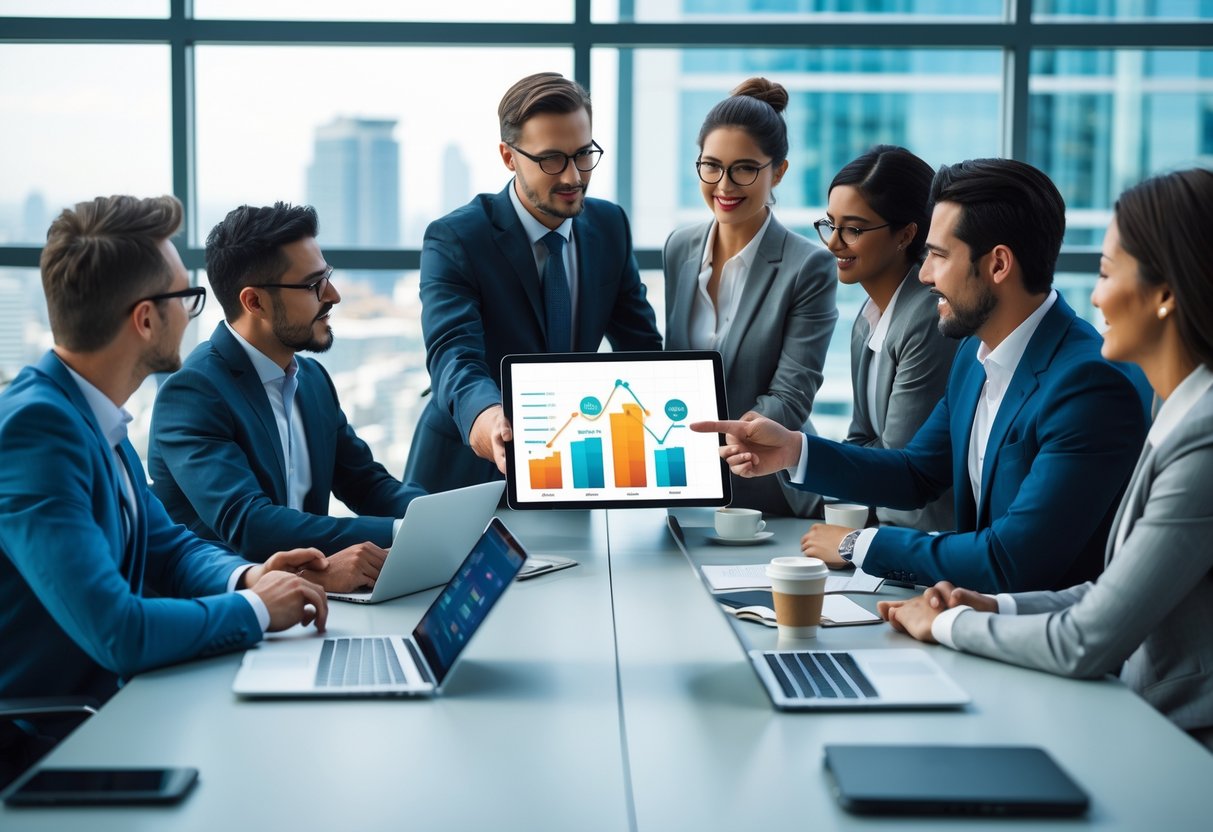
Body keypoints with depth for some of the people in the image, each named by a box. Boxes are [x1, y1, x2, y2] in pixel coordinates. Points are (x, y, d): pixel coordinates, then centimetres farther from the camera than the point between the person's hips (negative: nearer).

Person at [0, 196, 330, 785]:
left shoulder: (95, 416, 6)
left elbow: (166, 544, 19)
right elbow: (116, 631, -29)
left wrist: (245, 577, -1)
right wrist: (254, 608, -14)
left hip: (107, 705, 8)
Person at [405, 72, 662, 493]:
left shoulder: (610, 226, 4)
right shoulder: (453, 238, -12)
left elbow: (640, 346, 4)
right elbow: (453, 354, -25)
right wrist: (484, 416, -47)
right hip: (470, 470, -2)